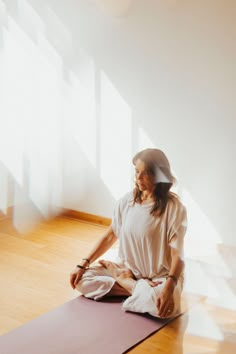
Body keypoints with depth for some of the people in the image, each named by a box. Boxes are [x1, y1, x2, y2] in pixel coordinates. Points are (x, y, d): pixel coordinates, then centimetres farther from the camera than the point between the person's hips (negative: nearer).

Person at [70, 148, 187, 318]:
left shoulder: (173, 207, -17)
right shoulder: (127, 200, -1)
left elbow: (177, 255, -21)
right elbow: (110, 236, 7)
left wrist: (169, 288, -38)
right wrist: (82, 264, 0)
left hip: (159, 277, -5)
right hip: (126, 269, 6)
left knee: (160, 304, -38)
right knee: (82, 279, -11)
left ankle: (126, 283, -7)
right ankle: (141, 290, -10)